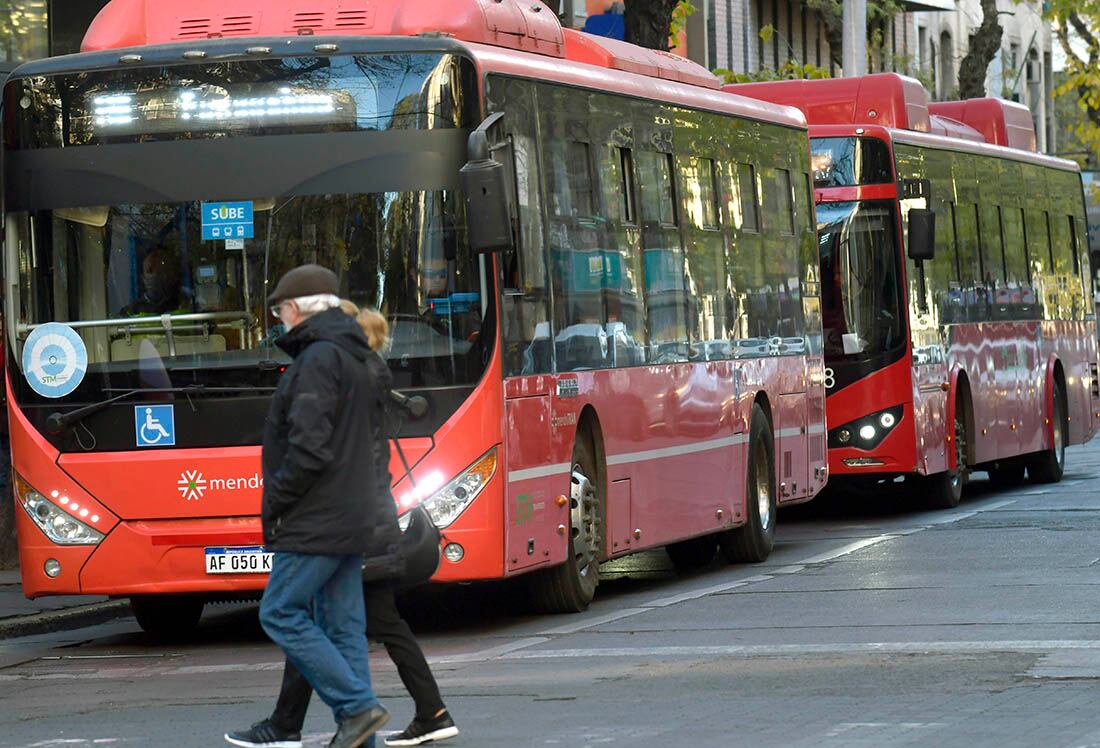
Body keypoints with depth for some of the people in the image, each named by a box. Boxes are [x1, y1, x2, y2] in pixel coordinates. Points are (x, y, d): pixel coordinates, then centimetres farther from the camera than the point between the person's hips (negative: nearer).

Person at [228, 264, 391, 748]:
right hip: (353, 518, 9)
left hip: (317, 520, -9)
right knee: (343, 625, 8)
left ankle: (357, 707, -10)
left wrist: (275, 503, -12)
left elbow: (310, 446, -21)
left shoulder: (318, 359, -13)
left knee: (280, 613, -5)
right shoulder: (357, 359, 17)